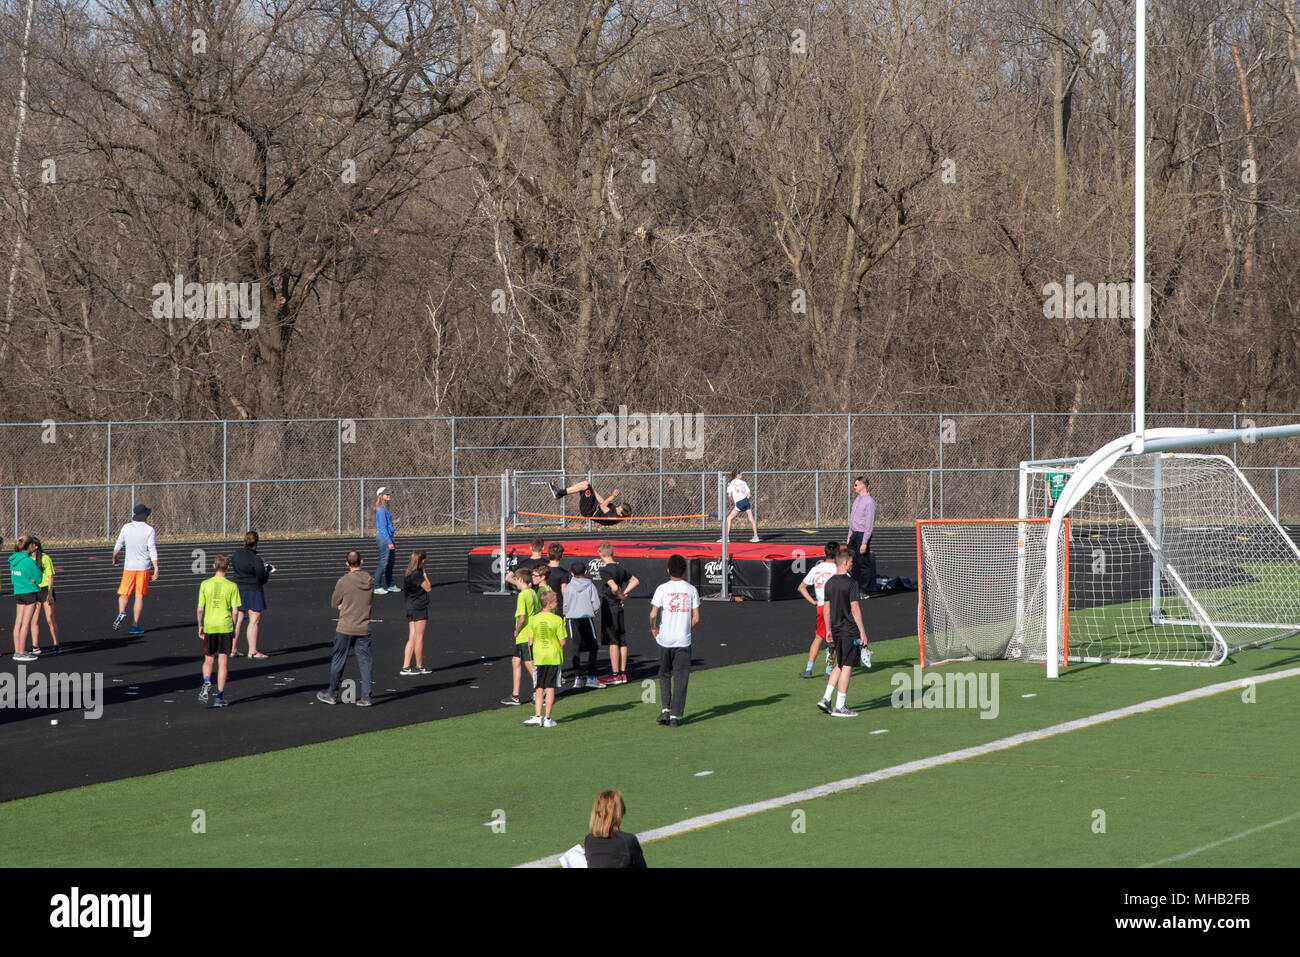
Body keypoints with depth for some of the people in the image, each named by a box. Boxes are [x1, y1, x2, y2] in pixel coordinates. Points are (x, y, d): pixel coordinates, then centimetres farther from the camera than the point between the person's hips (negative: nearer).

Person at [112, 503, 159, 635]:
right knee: (140, 596, 5)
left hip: (129, 567, 1)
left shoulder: (126, 527, 0)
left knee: (123, 593, 10)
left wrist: (114, 558, 28)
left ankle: (121, 612, -20)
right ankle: (135, 625, 4)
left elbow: (118, 545, 9)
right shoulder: (149, 530, -7)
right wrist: (156, 569, -12)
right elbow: (152, 550, -12)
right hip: (144, 567, -1)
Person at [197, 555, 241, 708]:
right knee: (223, 662, 4)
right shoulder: (232, 586, -5)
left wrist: (200, 626, 12)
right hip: (225, 626, -1)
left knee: (208, 660, 16)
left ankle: (207, 682, -13)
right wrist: (234, 629, 8)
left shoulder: (205, 585, -2)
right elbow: (234, 610, -4)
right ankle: (220, 696, 3)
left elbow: (200, 609, -1)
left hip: (209, 626, 1)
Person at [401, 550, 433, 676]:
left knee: (412, 638, 8)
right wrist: (424, 574, -6)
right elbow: (428, 588, -12)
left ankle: (405, 667, 3)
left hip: (410, 607, 8)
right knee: (419, 638, 2)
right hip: (419, 607, -8)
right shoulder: (417, 574, -18)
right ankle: (419, 666, 9)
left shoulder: (408, 573, 9)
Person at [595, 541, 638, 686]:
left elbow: (614, 587, -29)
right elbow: (635, 580, 21)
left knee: (612, 642, -5)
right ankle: (622, 674, 14)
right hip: (619, 608, 8)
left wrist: (619, 596, -8)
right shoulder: (621, 568, 9)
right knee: (622, 642, 10)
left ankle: (615, 675, -4)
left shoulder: (605, 570, -16)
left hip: (609, 609, -8)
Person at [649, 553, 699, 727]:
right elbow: (696, 618, -1)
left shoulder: (662, 589, -6)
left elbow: (653, 614, -12)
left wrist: (653, 628, 7)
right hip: (684, 640, 1)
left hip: (665, 639, -1)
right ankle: (675, 715, 1)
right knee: (680, 679, 5)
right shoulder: (691, 589, 1)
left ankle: (665, 709, 3)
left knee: (665, 675, 16)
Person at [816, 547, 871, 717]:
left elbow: (826, 608, 12)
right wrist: (862, 632, -13)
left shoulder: (830, 582, 7)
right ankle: (839, 707, -1)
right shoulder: (850, 583, -14)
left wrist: (829, 630, 21)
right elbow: (854, 609, -16)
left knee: (840, 665, 19)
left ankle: (826, 698, 11)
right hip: (850, 630, -7)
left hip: (836, 630, 7)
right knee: (847, 667, -2)